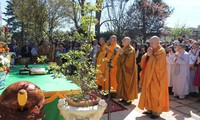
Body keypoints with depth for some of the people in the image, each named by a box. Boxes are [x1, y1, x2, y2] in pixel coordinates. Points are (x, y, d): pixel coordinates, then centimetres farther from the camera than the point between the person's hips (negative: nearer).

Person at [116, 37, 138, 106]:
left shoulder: (131, 49, -13)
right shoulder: (124, 49, 13)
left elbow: (128, 59, -23)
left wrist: (122, 54, -22)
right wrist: (120, 54, 3)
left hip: (128, 70, -9)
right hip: (123, 69, 9)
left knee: (128, 84, -2)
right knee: (123, 83, 11)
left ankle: (129, 99, 8)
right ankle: (124, 97, 21)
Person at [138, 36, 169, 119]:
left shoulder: (161, 51, -14)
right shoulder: (151, 50, 10)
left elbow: (158, 64, -25)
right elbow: (144, 60, 8)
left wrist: (151, 55, -19)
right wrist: (147, 54, -8)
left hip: (157, 77, -8)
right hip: (149, 76, 8)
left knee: (156, 94, 1)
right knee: (149, 93, 13)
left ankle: (157, 112, 13)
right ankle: (150, 109, 24)